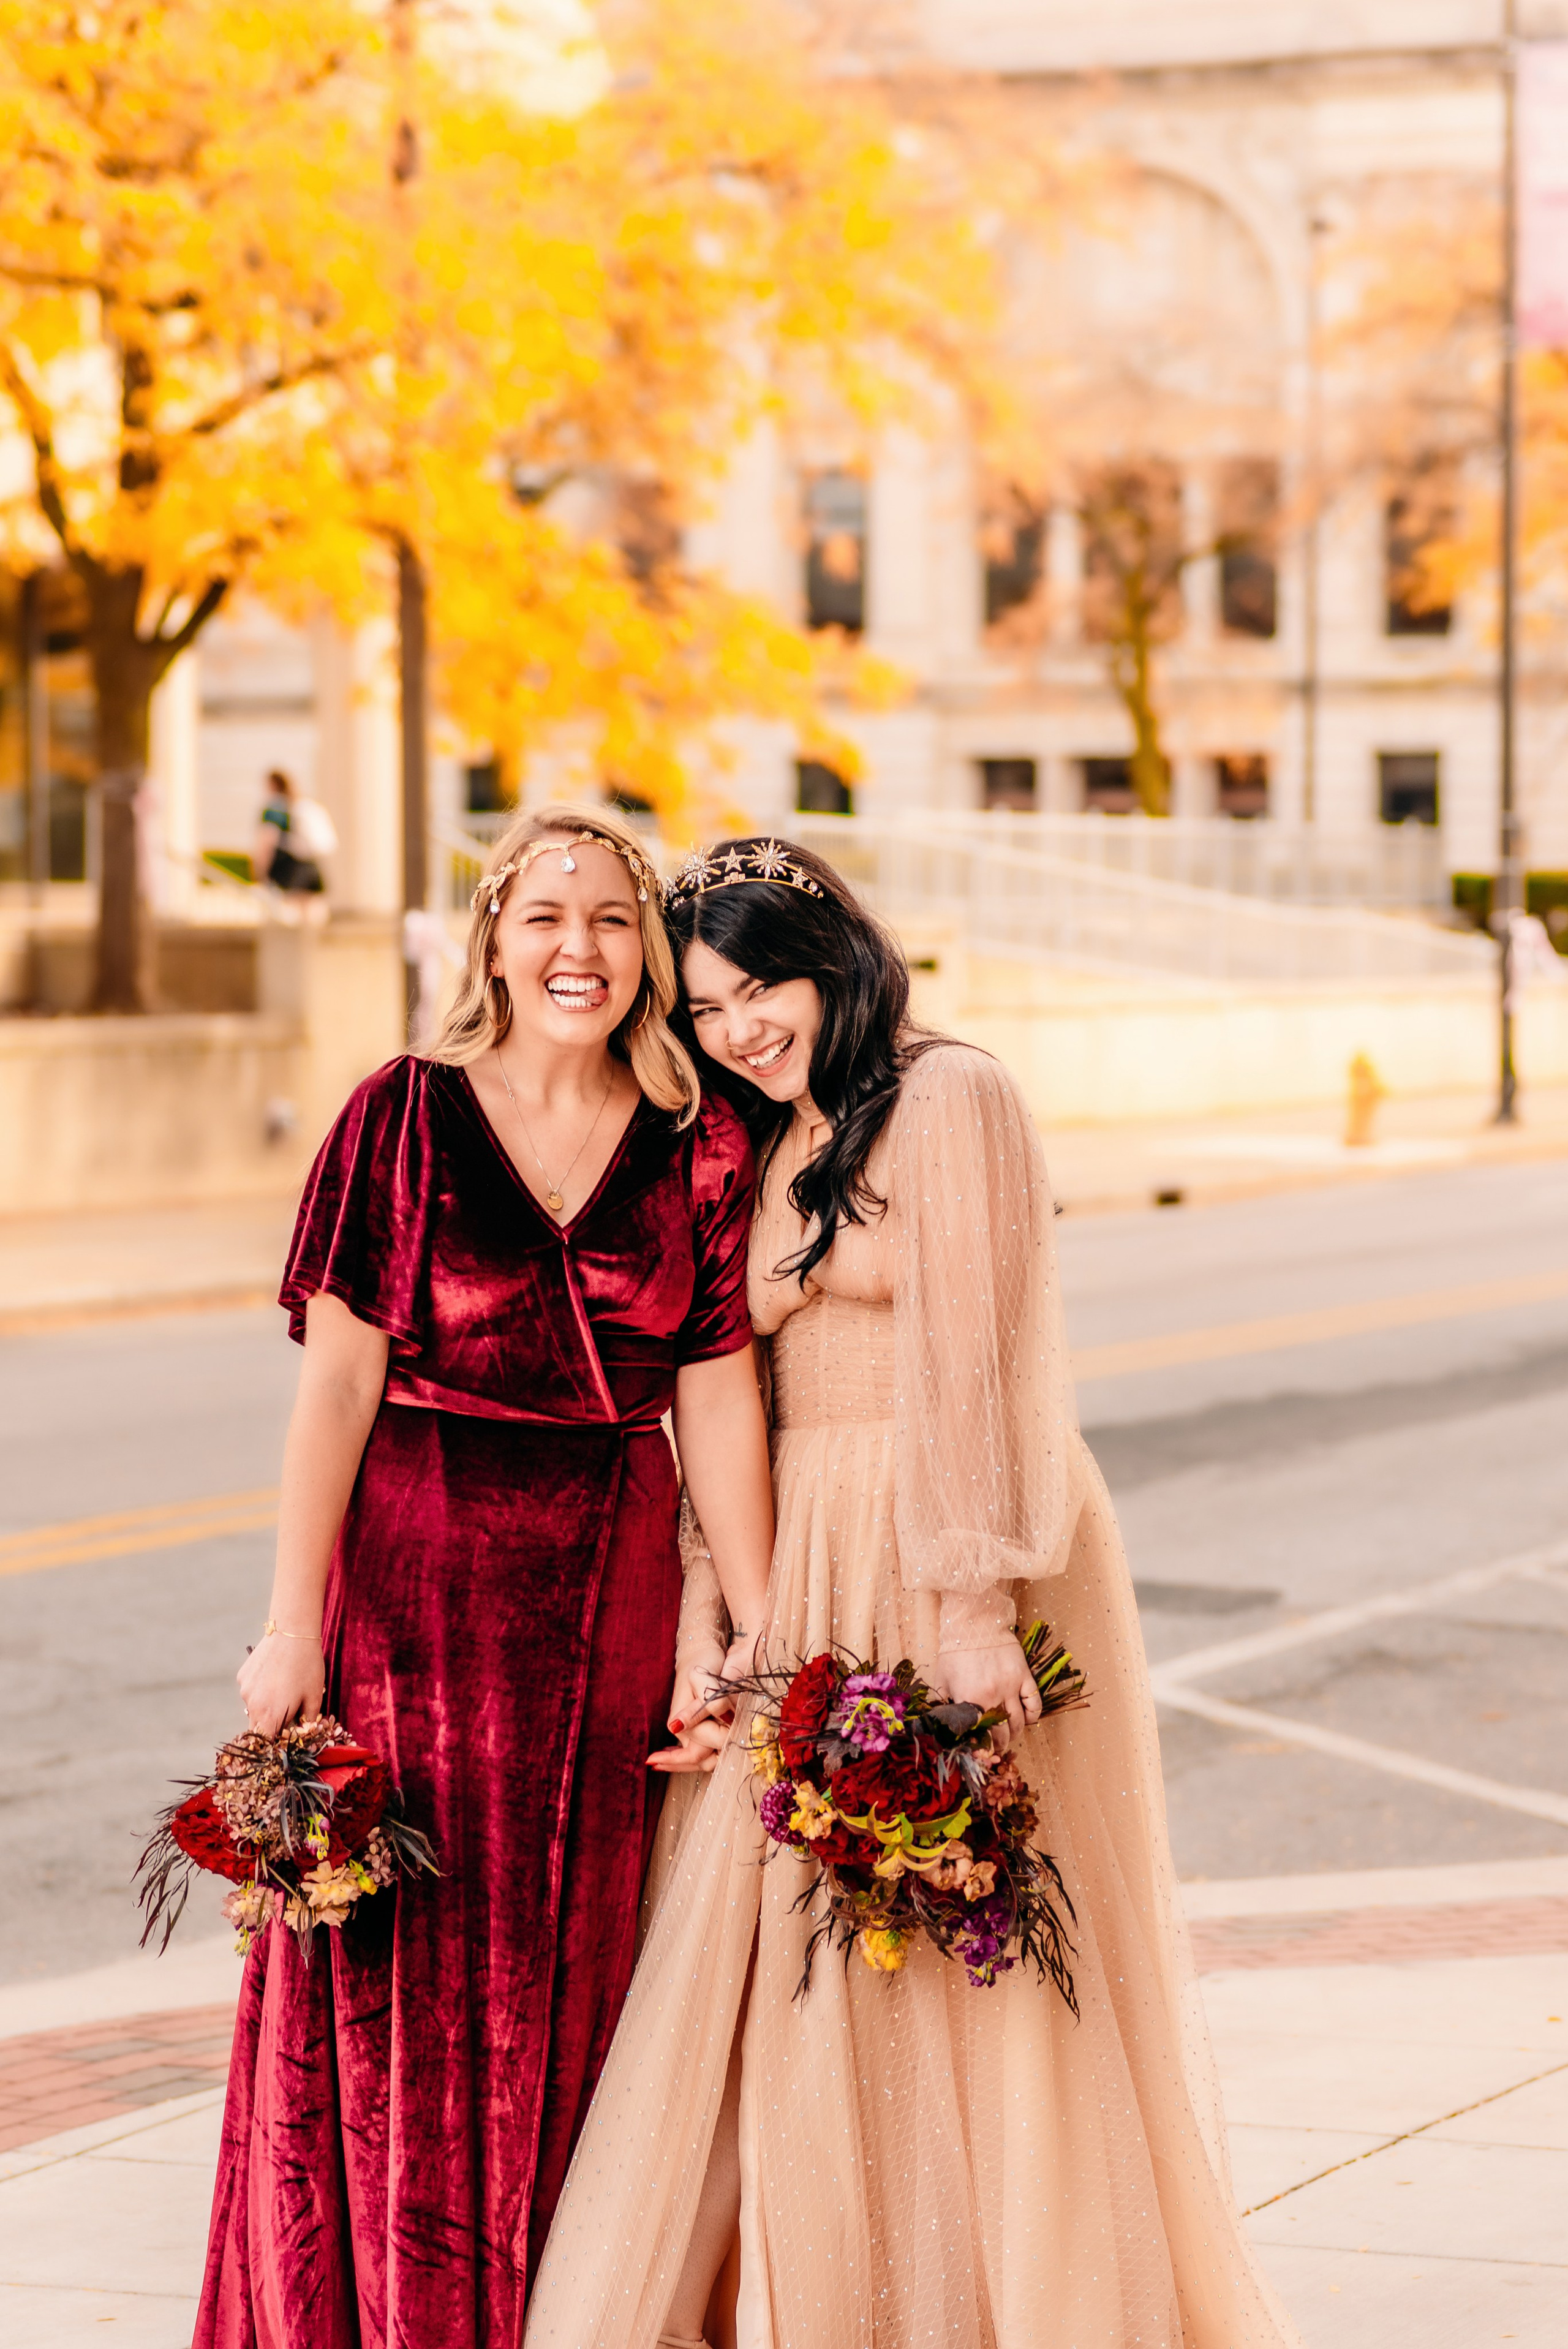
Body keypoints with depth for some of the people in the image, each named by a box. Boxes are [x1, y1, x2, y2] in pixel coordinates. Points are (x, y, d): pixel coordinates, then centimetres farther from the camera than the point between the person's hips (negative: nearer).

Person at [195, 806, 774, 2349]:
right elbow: (338, 1377, -7)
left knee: (576, 1976, 9)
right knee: (400, 1976, 2)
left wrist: (763, 1641, -1)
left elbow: (717, 1397, 1)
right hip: (417, 1580, -2)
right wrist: (295, 1623, -10)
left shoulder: (698, 1146, 2)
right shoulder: (407, 1116, -4)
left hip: (613, 1589, 2)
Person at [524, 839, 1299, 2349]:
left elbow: (975, 1361, -14)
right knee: (771, 1946, 3)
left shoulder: (947, 1099, -6)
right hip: (803, 1570, 7)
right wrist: (709, 1623, 3)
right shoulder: (756, 1150, 17)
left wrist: (978, 1600, -21)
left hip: (954, 1550, -7)